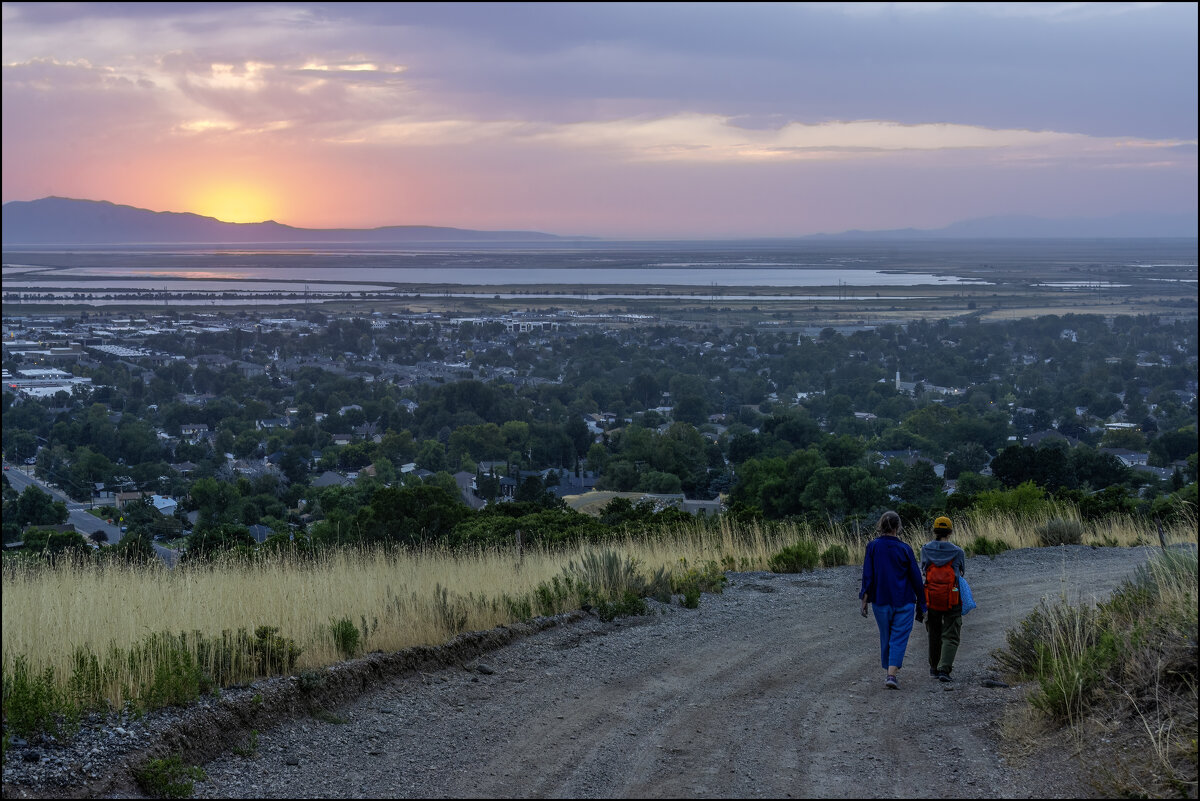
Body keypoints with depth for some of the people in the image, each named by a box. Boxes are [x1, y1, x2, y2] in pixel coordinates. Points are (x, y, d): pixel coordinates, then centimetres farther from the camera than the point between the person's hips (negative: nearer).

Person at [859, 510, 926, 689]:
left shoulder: (872, 547, -4)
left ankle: (890, 673, 23)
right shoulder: (905, 549, -6)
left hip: (880, 601, 2)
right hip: (904, 601, -2)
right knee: (899, 638, -2)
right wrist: (921, 604, 7)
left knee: (885, 637, 16)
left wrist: (864, 600, -3)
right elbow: (916, 578, -1)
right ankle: (892, 675, -16)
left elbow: (867, 576, -6)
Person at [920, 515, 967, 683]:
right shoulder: (958, 552, -6)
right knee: (950, 637, 1)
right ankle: (944, 669, -13)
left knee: (934, 634, 20)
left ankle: (934, 667, 30)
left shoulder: (925, 550, -2)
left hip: (931, 599, 2)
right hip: (952, 602, -2)